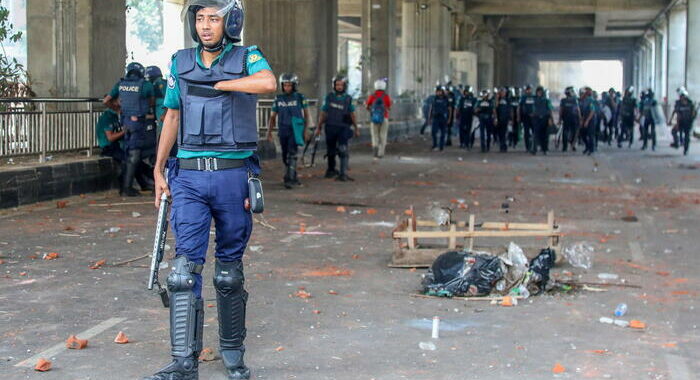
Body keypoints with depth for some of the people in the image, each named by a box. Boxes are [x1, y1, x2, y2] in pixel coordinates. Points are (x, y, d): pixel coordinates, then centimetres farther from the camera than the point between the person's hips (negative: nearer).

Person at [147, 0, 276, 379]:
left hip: (233, 175, -2)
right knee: (186, 265, -8)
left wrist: (216, 85, -16)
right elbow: (172, 118, 16)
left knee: (229, 269, 8)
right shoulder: (181, 63, 10)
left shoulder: (247, 58, -1)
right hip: (188, 177, 2)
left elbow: (268, 83, -24)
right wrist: (158, 171, 15)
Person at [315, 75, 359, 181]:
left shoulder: (348, 99, 5)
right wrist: (319, 127, 8)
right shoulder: (329, 97, 4)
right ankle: (331, 170, 30)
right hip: (331, 128, 1)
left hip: (343, 128, -1)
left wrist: (356, 128, 13)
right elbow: (323, 113, 8)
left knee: (343, 150, -15)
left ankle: (343, 173, -17)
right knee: (331, 151, 11)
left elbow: (352, 114, 12)